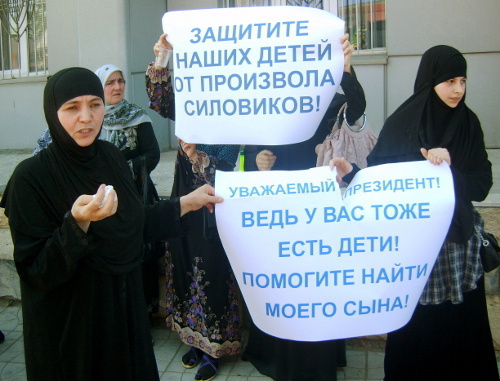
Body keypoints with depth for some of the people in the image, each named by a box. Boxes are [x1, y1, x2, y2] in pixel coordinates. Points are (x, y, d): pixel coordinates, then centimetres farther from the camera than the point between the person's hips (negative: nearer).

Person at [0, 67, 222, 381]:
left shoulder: (112, 157, -2)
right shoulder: (31, 177, -18)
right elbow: (35, 271, -20)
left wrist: (187, 202, 7)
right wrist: (78, 224, -34)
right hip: (69, 322, -5)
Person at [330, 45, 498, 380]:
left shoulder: (468, 124, 2)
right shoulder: (402, 123, -5)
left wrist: (450, 168, -19)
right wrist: (351, 173, -22)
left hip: (458, 240, 2)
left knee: (460, 322, 9)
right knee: (415, 321, 6)